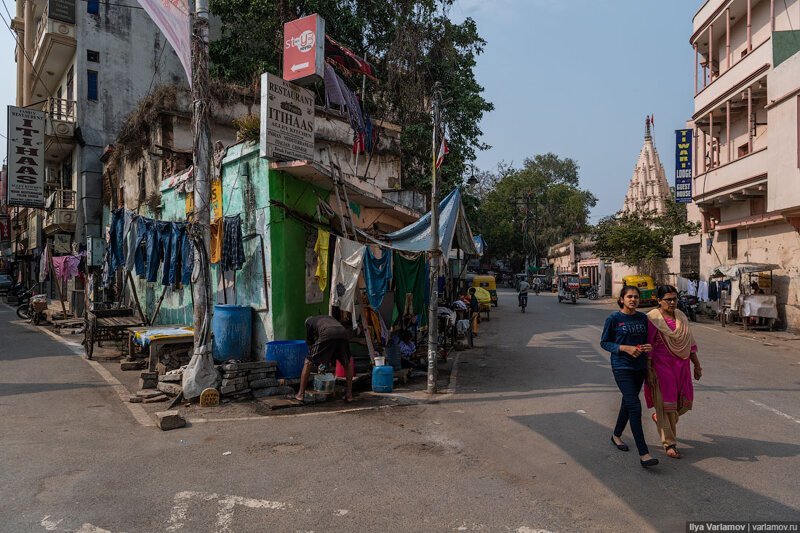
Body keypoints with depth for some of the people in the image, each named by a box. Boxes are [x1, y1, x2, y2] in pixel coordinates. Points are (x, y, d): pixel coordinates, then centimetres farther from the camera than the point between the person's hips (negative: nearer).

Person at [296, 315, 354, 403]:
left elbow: (310, 343, 33)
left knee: (308, 362, 16)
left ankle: (301, 394, 16)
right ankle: (349, 394, 25)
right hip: (343, 334, 4)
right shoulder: (329, 317, 44)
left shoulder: (309, 321, 32)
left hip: (327, 335, -3)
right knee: (348, 363, 28)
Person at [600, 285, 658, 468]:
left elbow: (645, 339, 16)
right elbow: (604, 342, -4)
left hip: (639, 367, 6)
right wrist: (625, 348, -18)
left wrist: (647, 347, -7)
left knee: (628, 403, 18)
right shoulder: (614, 319, -9)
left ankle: (616, 436, 40)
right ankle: (643, 454, -11)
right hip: (622, 367, -6)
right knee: (634, 406, -13)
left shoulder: (643, 318, 5)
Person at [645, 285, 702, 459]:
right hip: (662, 365, -6)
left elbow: (690, 342, 15)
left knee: (684, 401, 10)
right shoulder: (652, 318, -11)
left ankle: (659, 417, 39)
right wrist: (649, 372, -15)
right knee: (666, 402, -1)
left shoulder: (681, 316, 8)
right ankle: (669, 444, 9)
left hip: (681, 365, 6)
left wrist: (697, 365, 15)